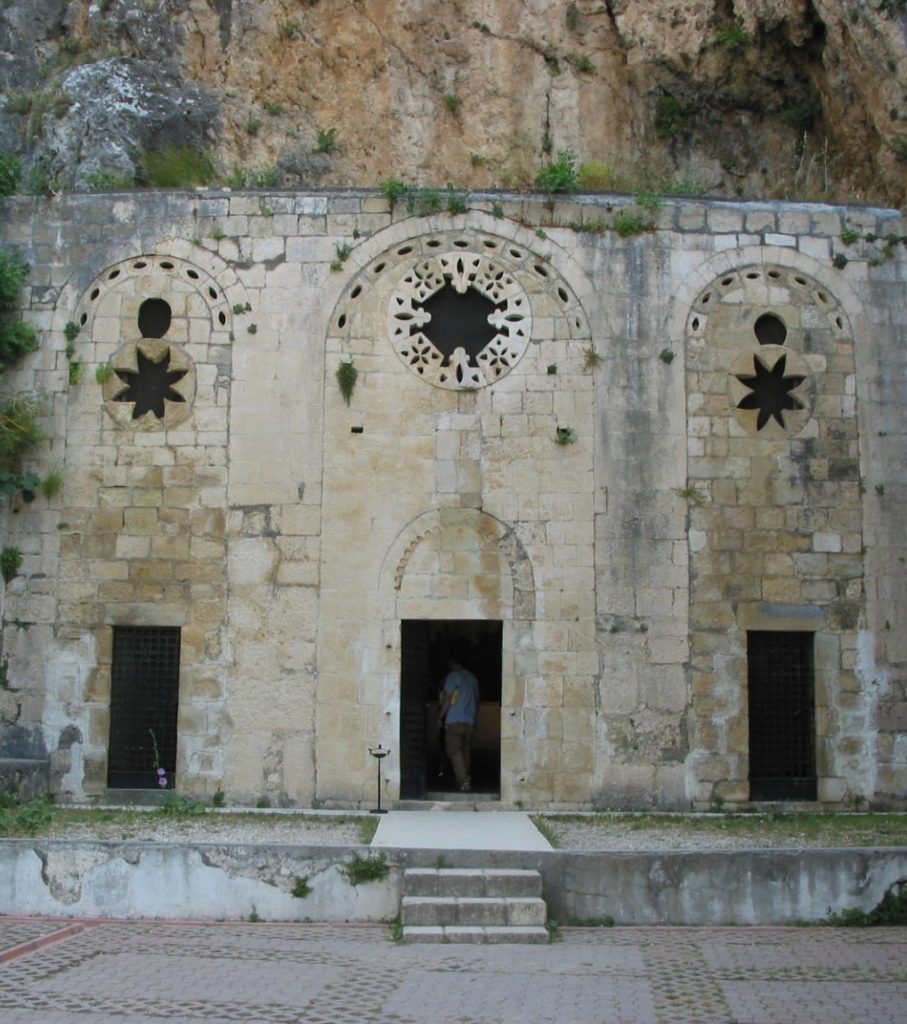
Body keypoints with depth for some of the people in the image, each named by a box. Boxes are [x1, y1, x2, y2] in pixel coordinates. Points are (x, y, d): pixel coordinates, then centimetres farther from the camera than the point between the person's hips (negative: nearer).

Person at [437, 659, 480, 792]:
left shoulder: (452, 676, -3)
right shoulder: (473, 678, 17)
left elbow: (447, 699, -7)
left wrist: (440, 717, 1)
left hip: (454, 720, -6)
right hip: (470, 722, 6)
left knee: (454, 751, -9)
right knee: (465, 751, 12)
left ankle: (464, 781, -21)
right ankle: (465, 780, 11)